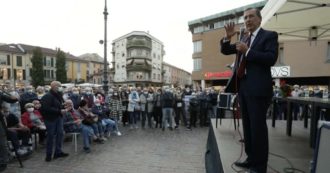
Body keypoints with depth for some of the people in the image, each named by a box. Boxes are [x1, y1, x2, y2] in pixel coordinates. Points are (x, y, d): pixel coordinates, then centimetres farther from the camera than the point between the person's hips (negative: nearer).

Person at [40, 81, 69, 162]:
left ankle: (58, 152, 22)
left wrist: (64, 108, 0)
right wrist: (59, 111, -25)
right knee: (50, 136, 2)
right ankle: (48, 154, 17)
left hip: (59, 117, 8)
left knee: (60, 134, 10)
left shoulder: (59, 95, 10)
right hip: (50, 118, -8)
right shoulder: (47, 96, -17)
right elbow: (47, 109, -26)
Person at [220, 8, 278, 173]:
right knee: (247, 126, 13)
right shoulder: (244, 38, 19)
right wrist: (228, 38, 1)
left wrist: (247, 51, -17)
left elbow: (271, 58, -13)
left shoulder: (269, 35, 1)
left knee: (258, 126, -2)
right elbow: (225, 51, 19)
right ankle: (251, 159, 27)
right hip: (242, 87, 7)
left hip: (257, 88, -7)